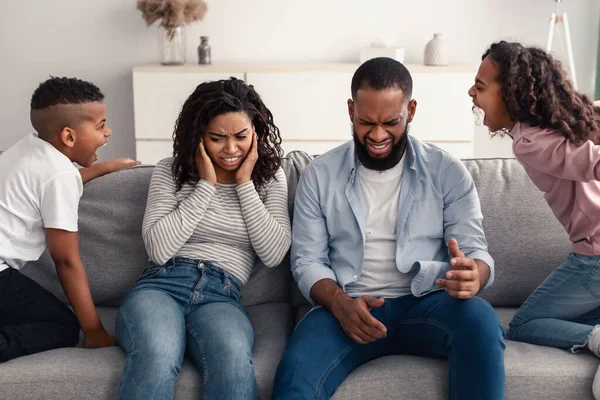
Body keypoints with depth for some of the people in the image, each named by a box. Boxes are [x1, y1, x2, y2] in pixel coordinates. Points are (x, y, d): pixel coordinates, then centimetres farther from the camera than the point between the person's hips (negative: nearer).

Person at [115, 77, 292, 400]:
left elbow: (274, 255, 2)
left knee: (233, 360, -38)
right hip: (161, 285, 0)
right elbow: (158, 248, -3)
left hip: (222, 296, 1)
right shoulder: (170, 171, 10)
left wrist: (245, 184, 0)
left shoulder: (270, 177, 13)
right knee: (156, 358, -38)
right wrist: (206, 185, -3)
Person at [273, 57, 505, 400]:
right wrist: (339, 303, -17)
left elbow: (476, 250, 0)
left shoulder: (448, 171, 4)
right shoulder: (320, 175, 6)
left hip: (427, 303, 2)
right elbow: (307, 260, 4)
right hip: (349, 307, -1)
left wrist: (472, 274, -26)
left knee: (480, 320, -32)